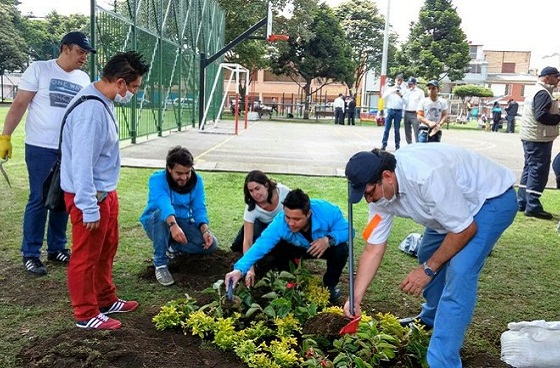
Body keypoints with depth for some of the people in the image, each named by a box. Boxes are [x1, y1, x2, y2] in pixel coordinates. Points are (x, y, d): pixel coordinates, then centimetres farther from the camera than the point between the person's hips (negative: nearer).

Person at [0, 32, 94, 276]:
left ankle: (57, 248, 24)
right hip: (41, 148, -5)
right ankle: (30, 254, 10)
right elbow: (20, 104, -5)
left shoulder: (83, 79, 10)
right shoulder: (39, 69, -4)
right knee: (39, 199, -2)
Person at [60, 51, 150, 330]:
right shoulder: (91, 110, -26)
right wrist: (89, 207, -24)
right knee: (86, 256, 5)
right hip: (90, 195, -10)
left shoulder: (104, 102, 6)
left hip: (105, 191, 10)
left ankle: (106, 299, 38)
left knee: (106, 249, 21)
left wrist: (104, 196, 18)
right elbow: (81, 162, -26)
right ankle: (86, 314, 20)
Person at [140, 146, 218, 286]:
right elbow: (163, 202, -43)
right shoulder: (157, 179, -23)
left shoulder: (196, 180, -8)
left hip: (183, 222, 4)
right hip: (156, 223, -3)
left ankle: (173, 246, 6)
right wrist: (173, 225, -62)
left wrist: (205, 230, -33)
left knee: (211, 244, -20)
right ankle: (160, 265, -26)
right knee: (161, 214, -39)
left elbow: (199, 209, -12)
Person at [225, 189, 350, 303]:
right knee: (276, 249, -27)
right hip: (301, 248, 1)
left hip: (327, 247, -1)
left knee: (341, 249, -32)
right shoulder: (279, 223, -36)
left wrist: (329, 240, -48)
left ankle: (330, 285, -2)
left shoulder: (326, 210, -38)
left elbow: (346, 229, -27)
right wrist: (239, 269, -60)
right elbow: (261, 245, -46)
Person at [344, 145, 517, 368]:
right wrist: (356, 297, -12)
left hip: (494, 198, -8)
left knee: (459, 271, -22)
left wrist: (429, 269, -19)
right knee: (427, 255, 15)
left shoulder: (427, 176, -39)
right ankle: (431, 319, 42)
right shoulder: (379, 190, -13)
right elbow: (373, 249, -8)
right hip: (454, 202, 8)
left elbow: (465, 229, -28)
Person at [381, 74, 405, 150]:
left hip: (398, 111, 0)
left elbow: (405, 102, 2)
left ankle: (397, 145, 5)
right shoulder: (390, 89, 11)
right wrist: (391, 92, -17)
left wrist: (401, 96, -16)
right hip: (390, 110, 0)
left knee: (397, 129, 2)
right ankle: (384, 144, -2)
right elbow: (384, 96, -4)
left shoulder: (403, 91, 10)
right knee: (387, 129, -3)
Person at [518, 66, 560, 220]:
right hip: (539, 139, -10)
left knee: (529, 169, 14)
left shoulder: (534, 91, 18)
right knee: (538, 171, -7)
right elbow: (541, 116, -25)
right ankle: (533, 206, -6)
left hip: (529, 137, 10)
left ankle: (522, 202, 18)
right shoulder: (543, 93, -15)